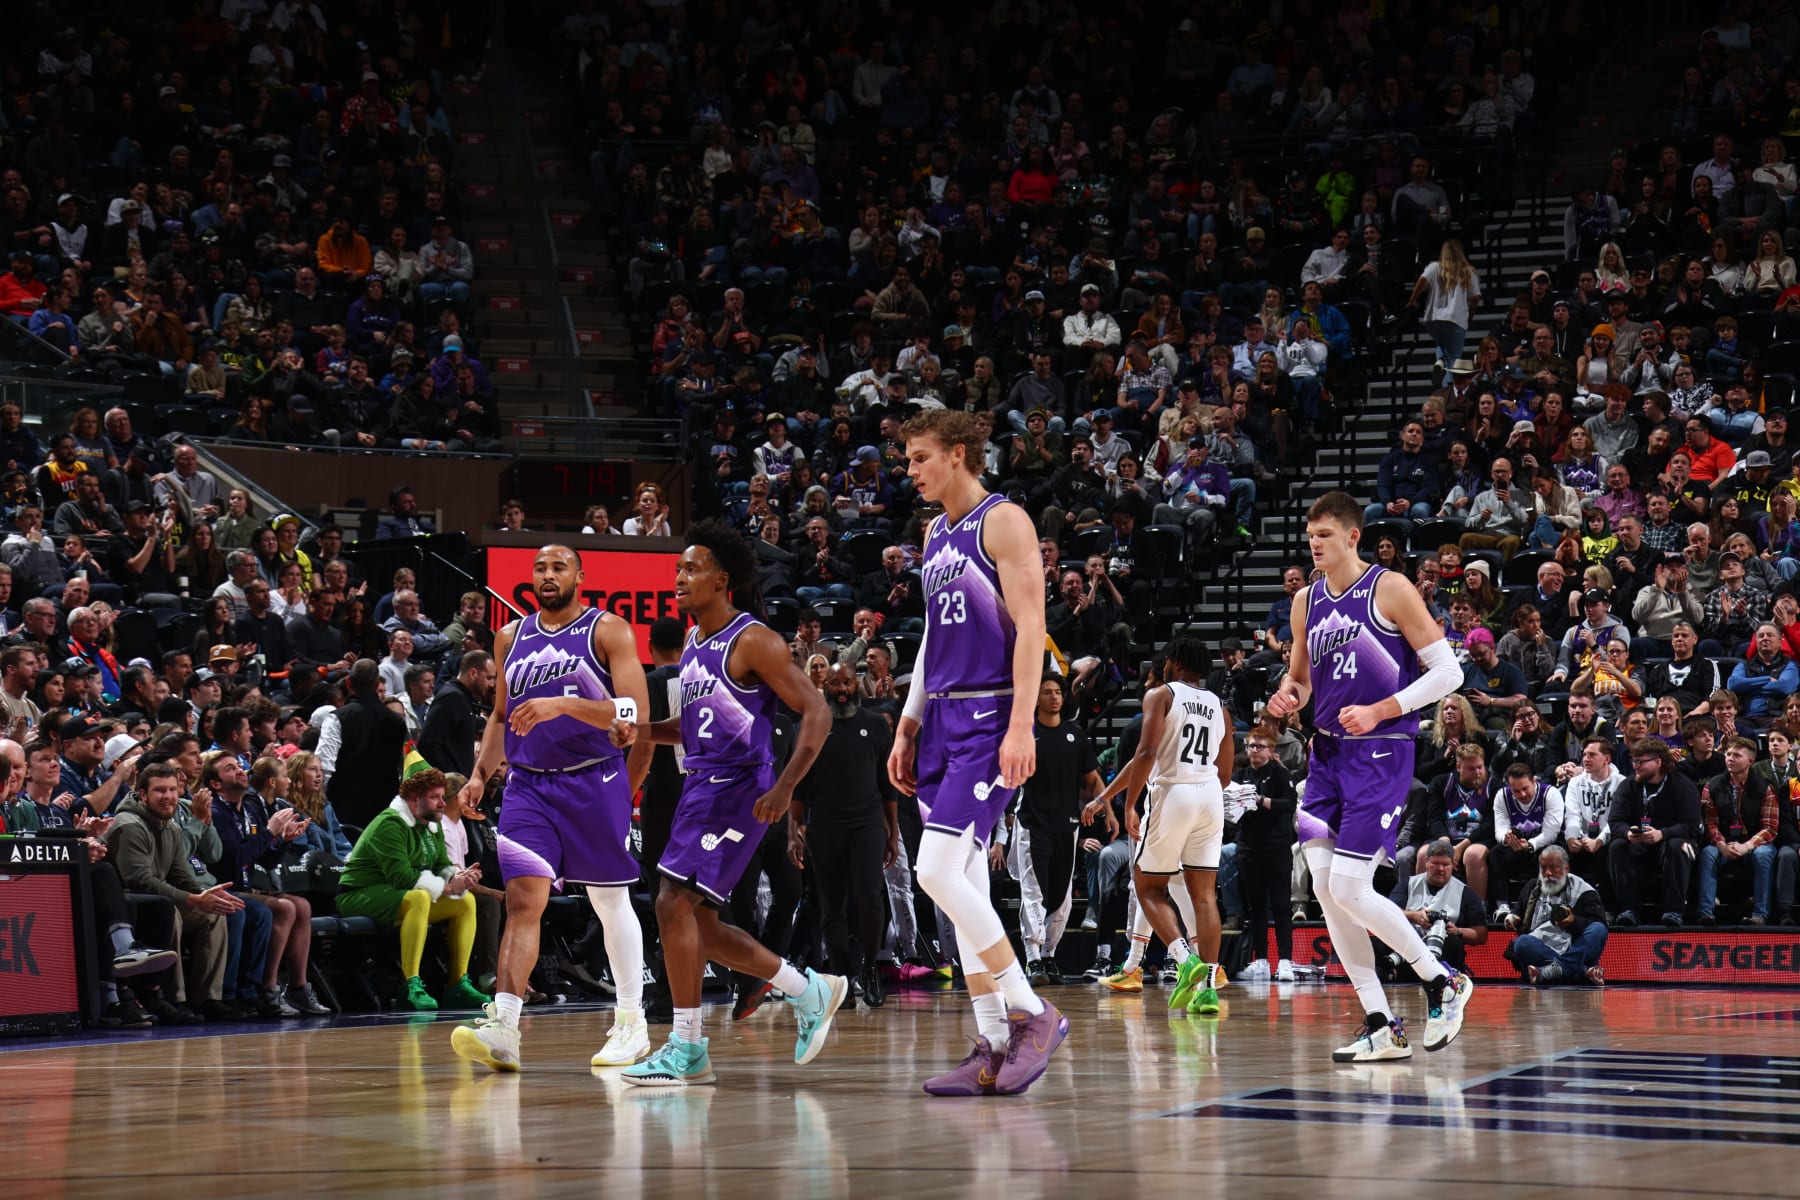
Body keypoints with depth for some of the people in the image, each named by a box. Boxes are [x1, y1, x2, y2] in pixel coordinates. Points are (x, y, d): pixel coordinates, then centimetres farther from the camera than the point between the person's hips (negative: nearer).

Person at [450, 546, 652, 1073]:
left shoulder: (608, 630, -3)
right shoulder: (511, 638, 12)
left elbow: (635, 714, -13)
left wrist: (564, 704, -24)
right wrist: (480, 774, 8)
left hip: (595, 783, -3)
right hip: (528, 786, 3)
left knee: (611, 902, 7)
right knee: (523, 901, -11)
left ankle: (631, 1023, 20)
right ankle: (503, 1029, -21)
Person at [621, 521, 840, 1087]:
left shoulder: (753, 641, -12)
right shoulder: (693, 646, 14)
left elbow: (816, 711, -15)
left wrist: (785, 786, -26)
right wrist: (647, 731, 9)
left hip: (736, 790, -9)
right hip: (700, 787, 9)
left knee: (674, 903, -16)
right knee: (699, 925, 10)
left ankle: (687, 1050, -9)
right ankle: (810, 991, 26)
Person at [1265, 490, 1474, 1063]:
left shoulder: (1390, 589, -8)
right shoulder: (1307, 601, 11)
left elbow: (1448, 672, -9)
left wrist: (1378, 711, -17)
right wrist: (1286, 697, 0)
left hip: (1381, 752, -7)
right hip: (1328, 752, 7)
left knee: (1349, 887, -14)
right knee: (1324, 888, -1)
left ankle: (1442, 980, 6)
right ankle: (1381, 1027, 6)